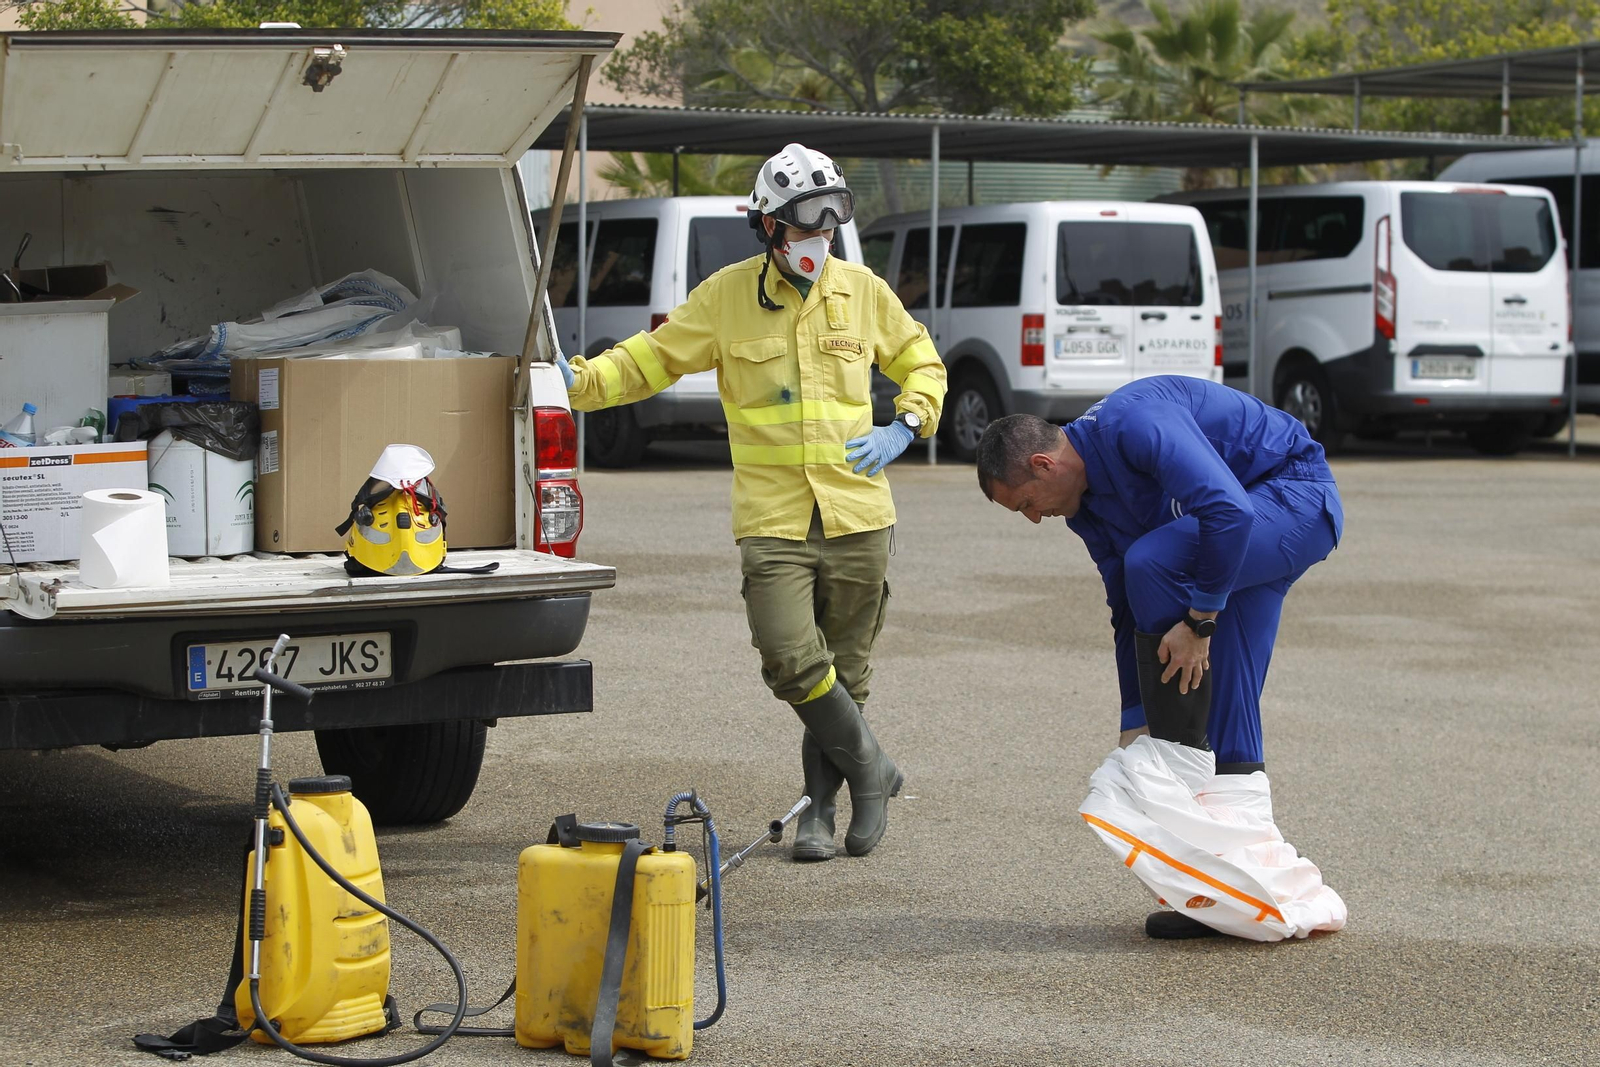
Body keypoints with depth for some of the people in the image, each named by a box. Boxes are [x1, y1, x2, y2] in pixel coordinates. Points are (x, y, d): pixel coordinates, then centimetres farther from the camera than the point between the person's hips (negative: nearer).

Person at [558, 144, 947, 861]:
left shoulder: (862, 291, 6)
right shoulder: (727, 295, 1)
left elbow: (922, 365, 18)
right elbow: (650, 359, 4)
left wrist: (904, 428, 0)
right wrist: (579, 380, -12)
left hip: (857, 515, 2)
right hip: (773, 519, -2)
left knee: (844, 670, 7)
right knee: (793, 663, -16)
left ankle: (821, 805, 23)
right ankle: (871, 771, 6)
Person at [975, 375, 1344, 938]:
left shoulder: (1134, 424, -26)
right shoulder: (1085, 502, 4)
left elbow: (1228, 510, -36)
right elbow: (1128, 609, 10)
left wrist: (1199, 621, -29)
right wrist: (1136, 726, 7)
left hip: (1299, 499, -10)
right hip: (1250, 533, 10)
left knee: (1152, 562, -28)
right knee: (1224, 693, 2)